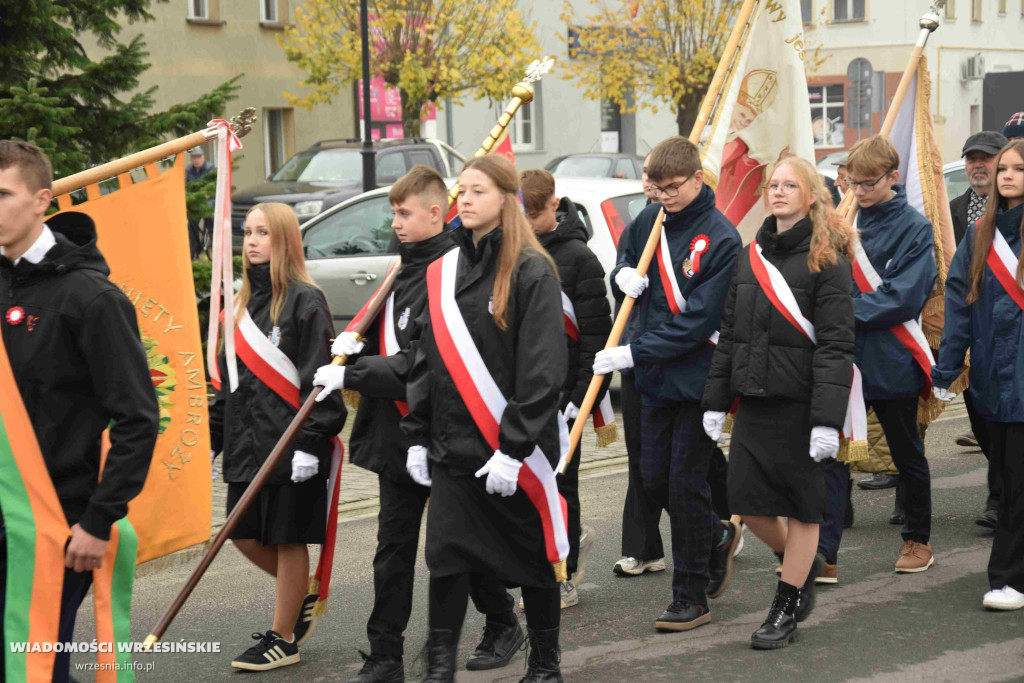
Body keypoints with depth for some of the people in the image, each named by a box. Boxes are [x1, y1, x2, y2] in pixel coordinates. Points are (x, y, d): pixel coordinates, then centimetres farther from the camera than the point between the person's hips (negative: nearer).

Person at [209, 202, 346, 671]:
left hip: (292, 445, -8)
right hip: (247, 445, 8)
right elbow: (227, 378, 18)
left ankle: (283, 639, 11)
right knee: (244, 535, 10)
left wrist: (310, 443, -20)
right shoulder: (244, 303, 14)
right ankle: (305, 598, 32)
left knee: (288, 539, 1)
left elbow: (319, 379, -14)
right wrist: (213, 437, 15)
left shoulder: (305, 301, -9)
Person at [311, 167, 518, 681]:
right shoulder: (406, 269, 12)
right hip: (397, 433, 8)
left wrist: (351, 375, -21)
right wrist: (358, 346, 0)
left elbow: (422, 363, -23)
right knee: (394, 546, 7)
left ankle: (503, 624, 30)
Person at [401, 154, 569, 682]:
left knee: (533, 557, 7)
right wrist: (417, 436, 9)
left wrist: (514, 448, -18)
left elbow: (543, 370, -14)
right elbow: (426, 361, 15)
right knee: (447, 555, -2)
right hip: (453, 447, 5)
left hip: (516, 448, -5)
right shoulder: (442, 272, 10)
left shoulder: (532, 271, -8)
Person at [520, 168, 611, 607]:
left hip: (560, 392, -5)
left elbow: (596, 332, -8)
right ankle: (575, 540, 32)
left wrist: (584, 394, -14)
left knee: (557, 480, 0)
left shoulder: (577, 257, -7)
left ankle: (562, 580, 10)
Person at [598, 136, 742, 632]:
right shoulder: (649, 221, 4)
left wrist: (633, 353, -23)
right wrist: (623, 276, -7)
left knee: (686, 485, -1)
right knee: (654, 480, 13)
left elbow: (697, 321, -20)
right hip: (655, 375, 6)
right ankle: (716, 539, 38)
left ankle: (691, 595, 11)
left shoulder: (721, 238, -15)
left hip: (700, 377, -6)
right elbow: (625, 267, 19)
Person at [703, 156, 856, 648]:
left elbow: (836, 344, -14)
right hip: (754, 400, 6)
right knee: (745, 500, 6)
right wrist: (716, 400, 13)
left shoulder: (827, 259, -8)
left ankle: (787, 609, 17)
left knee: (801, 505, 4)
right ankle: (804, 565, 32)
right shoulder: (751, 255, 11)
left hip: (800, 402, -6)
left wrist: (827, 420, -20)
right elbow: (729, 332, 16)